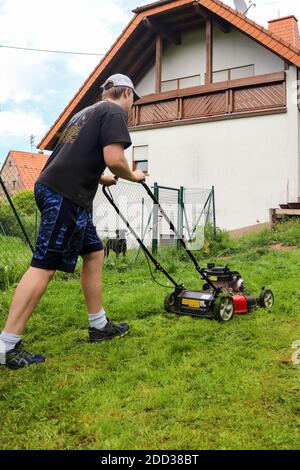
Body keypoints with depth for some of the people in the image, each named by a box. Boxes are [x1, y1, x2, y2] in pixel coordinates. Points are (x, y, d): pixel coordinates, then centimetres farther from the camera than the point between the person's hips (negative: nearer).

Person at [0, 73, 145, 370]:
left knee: (94, 253, 14)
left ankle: (99, 326, 22)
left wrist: (104, 180, 31)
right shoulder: (115, 113, 0)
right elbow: (113, 159, -15)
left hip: (56, 190, 10)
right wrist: (132, 177, 4)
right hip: (65, 195, -10)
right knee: (44, 266, -9)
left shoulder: (87, 112, 27)